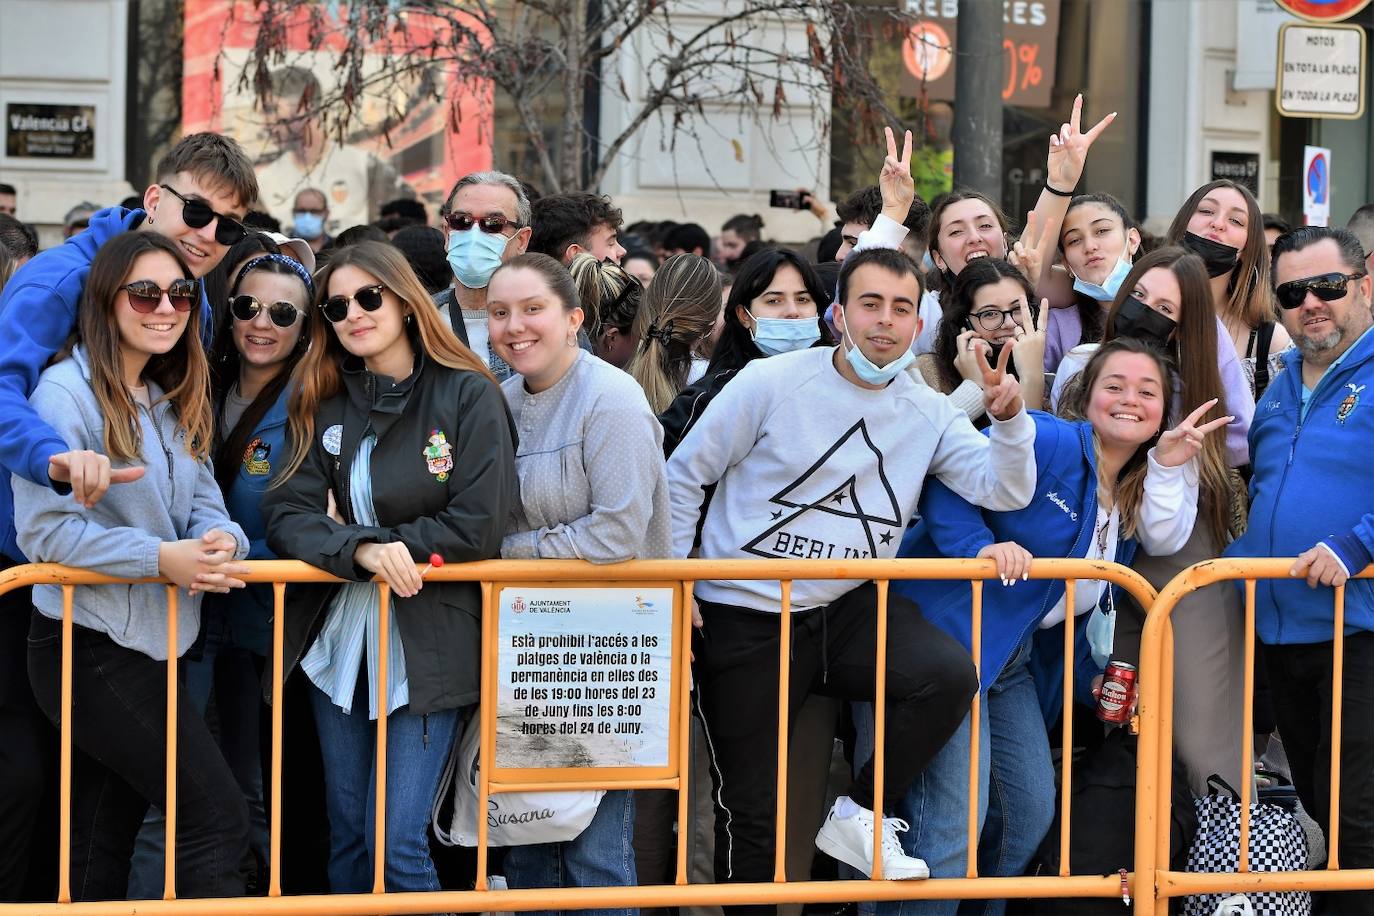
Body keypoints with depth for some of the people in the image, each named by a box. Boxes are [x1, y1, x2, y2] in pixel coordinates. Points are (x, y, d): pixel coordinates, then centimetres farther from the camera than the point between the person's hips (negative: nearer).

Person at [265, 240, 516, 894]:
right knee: (345, 836, 10)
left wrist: (379, 539, -13)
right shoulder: (324, 404, 7)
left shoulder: (469, 396, -6)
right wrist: (361, 550, -22)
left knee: (397, 842, -9)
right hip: (337, 638, 5)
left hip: (426, 647, -4)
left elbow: (479, 527, -13)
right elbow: (286, 515, -5)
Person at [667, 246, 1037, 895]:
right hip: (745, 621, -3)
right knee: (752, 812, 1)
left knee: (951, 675, -24)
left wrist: (1009, 420, -22)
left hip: (847, 609, 3)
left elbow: (1004, 491, -3)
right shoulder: (771, 383, -8)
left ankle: (860, 816, -3)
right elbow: (684, 476, -2)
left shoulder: (927, 413, 3)